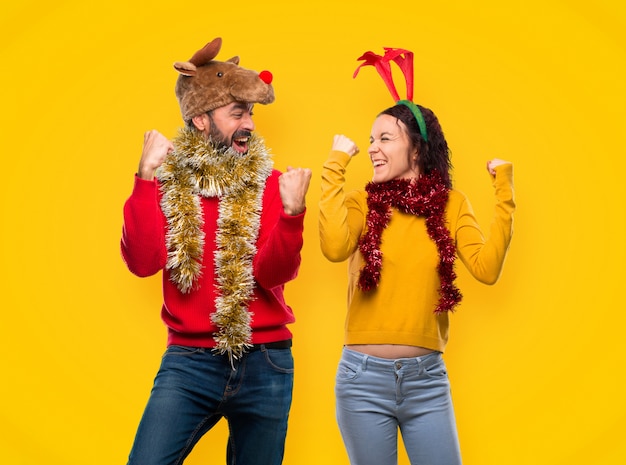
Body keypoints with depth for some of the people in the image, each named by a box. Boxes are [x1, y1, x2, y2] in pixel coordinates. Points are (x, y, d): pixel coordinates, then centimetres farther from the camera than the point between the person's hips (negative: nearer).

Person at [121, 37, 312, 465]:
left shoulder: (269, 183, 1)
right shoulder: (168, 180, 2)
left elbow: (273, 274, -9)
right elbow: (143, 263, -11)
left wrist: (292, 213, -25)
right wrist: (146, 178, -16)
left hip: (264, 363, 1)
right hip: (188, 361, 0)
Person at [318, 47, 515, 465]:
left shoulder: (450, 204, 4)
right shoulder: (363, 203, 0)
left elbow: (487, 269, -10)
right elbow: (335, 248, -22)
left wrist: (504, 194, -9)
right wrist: (336, 168, -15)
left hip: (427, 378, 1)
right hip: (364, 376, -1)